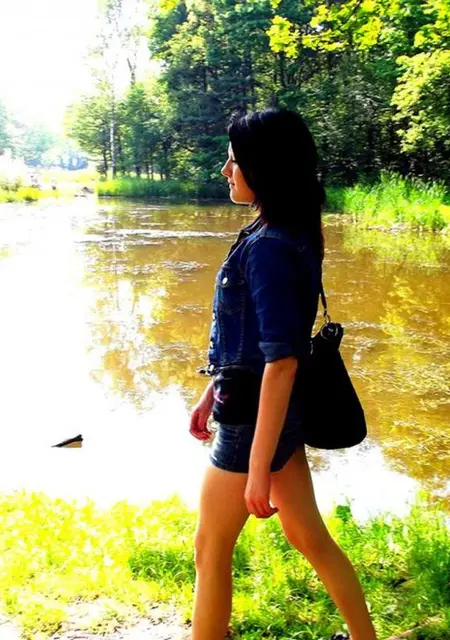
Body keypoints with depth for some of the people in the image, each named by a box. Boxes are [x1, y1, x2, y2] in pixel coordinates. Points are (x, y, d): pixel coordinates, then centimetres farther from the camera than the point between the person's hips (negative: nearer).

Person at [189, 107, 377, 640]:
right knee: (309, 537, 21)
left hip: (257, 417, -9)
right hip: (279, 412, 9)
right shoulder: (292, 234, 7)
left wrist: (258, 466, -23)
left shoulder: (268, 246, -23)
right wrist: (213, 391, 20)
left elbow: (282, 360, -26)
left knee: (211, 551, 10)